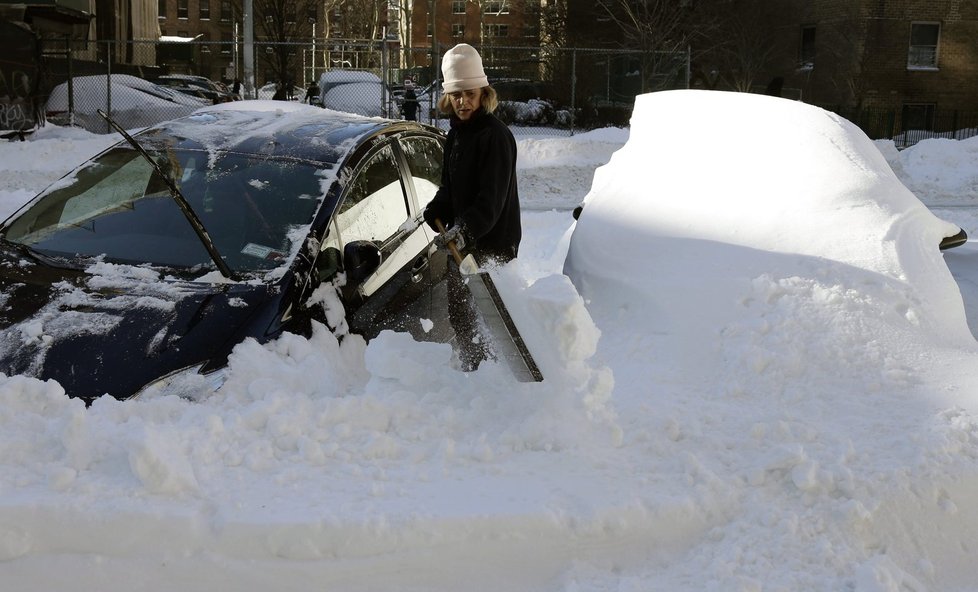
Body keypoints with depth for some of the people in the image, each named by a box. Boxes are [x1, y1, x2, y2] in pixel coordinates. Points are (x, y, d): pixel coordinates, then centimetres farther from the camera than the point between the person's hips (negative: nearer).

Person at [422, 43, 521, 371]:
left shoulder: (496, 135, -16)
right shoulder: (455, 133, 11)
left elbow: (491, 198, -24)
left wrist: (466, 229, -38)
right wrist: (431, 215, -1)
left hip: (494, 242, -9)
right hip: (460, 241, 9)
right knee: (459, 313, 19)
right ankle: (471, 372, 35)